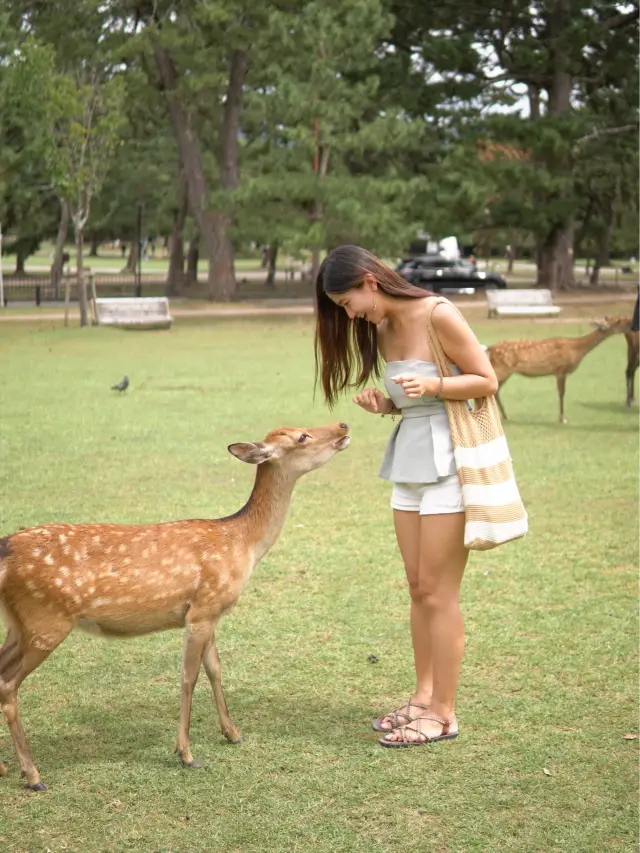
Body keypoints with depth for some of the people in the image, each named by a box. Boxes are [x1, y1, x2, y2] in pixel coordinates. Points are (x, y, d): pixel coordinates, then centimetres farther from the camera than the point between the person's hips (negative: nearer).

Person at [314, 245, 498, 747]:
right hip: (408, 461, 8)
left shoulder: (437, 316, -15)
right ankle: (423, 697, 21)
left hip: (448, 461, -8)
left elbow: (487, 381, -11)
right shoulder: (380, 330, 8)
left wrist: (432, 385, -24)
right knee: (418, 588, 11)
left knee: (438, 592, -3)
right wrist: (384, 403, -2)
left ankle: (443, 713, 5)